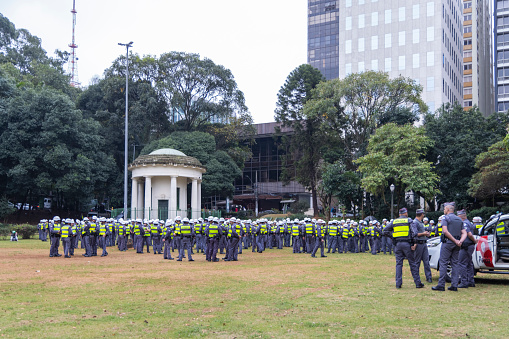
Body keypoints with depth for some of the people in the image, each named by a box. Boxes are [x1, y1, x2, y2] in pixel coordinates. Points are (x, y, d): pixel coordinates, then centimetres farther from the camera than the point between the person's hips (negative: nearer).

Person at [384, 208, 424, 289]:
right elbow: (414, 232, -8)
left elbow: (386, 231, 9)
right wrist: (414, 244, -5)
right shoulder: (409, 221, 2)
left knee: (399, 264, 6)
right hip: (407, 244, -3)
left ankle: (398, 284, 2)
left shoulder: (394, 222, 12)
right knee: (412, 263, 4)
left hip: (397, 244, 3)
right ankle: (418, 283, 7)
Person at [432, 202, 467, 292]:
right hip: (456, 244, 6)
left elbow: (445, 231, -18)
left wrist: (455, 241, -15)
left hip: (447, 243, -6)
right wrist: (460, 241, -7)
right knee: (455, 263, 7)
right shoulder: (459, 220, 17)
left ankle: (441, 285, -6)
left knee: (443, 263, -4)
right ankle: (454, 285, 5)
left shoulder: (445, 218, -5)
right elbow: (464, 233, 8)